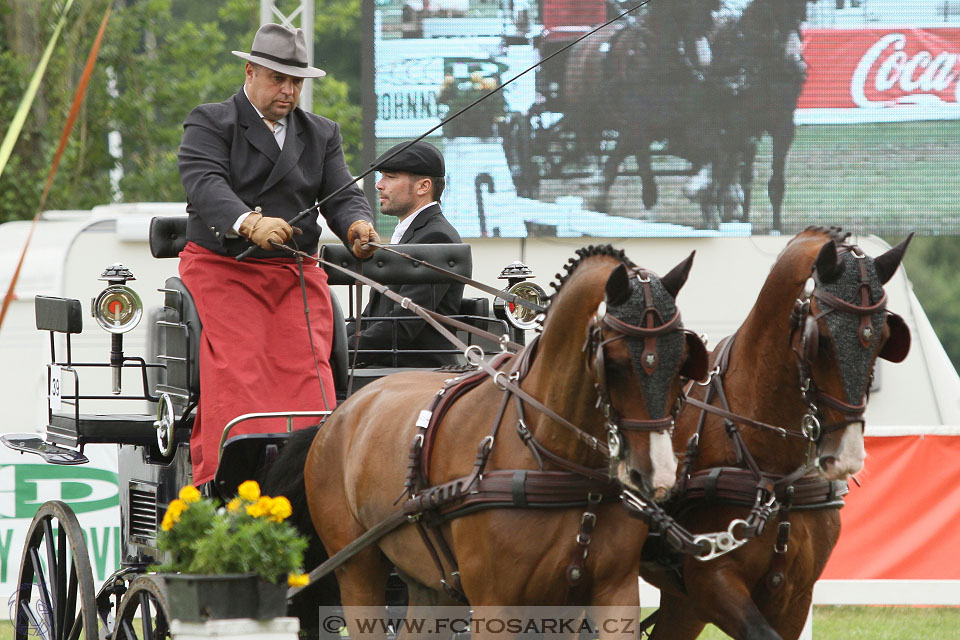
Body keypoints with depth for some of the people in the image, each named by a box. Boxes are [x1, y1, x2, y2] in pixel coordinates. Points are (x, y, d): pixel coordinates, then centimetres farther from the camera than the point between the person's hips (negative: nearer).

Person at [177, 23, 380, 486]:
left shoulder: (321, 135, 17)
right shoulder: (209, 124, 1)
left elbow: (342, 195, 6)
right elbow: (204, 183, -17)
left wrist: (358, 224, -20)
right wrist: (249, 223, -37)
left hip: (296, 274, 4)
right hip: (223, 270, -4)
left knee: (309, 375, -9)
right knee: (236, 380, -18)